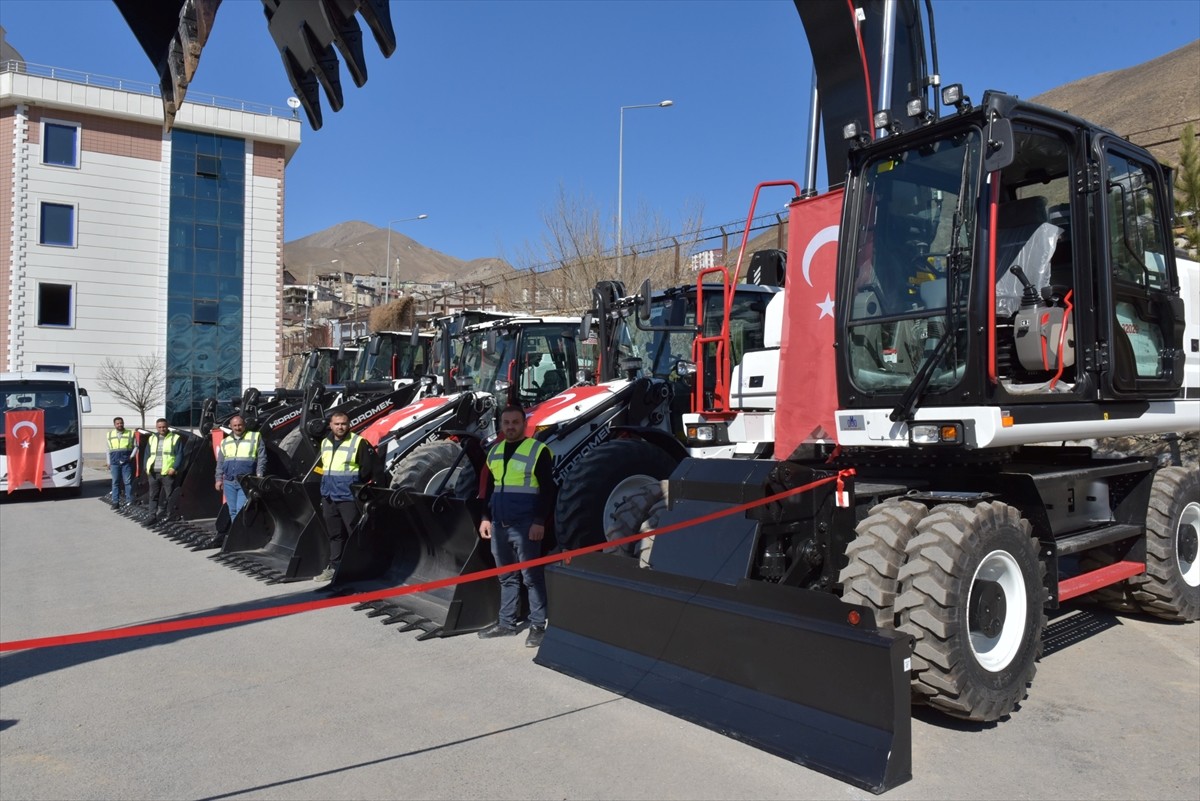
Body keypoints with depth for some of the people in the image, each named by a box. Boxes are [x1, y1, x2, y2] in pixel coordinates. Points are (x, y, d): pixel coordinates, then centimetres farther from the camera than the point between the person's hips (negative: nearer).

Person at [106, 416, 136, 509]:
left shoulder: (130, 433, 6)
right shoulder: (110, 434, 13)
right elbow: (108, 450, 16)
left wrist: (131, 456, -5)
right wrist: (108, 462, 12)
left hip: (127, 462, -2)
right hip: (114, 462, 2)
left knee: (128, 481, -2)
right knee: (115, 482, 4)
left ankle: (129, 501, 3)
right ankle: (115, 501, 8)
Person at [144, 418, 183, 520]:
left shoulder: (175, 438, 0)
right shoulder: (152, 438, 15)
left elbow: (179, 454, -4)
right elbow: (147, 454, 18)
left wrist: (174, 467, -14)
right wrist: (147, 468, 6)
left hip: (168, 473, -4)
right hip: (153, 473, 5)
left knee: (169, 495, -1)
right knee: (153, 495, 7)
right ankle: (153, 515, 12)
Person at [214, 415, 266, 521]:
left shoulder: (255, 437, 4)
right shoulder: (225, 442, 17)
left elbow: (262, 458, 0)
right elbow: (220, 463, 21)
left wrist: (259, 475, -9)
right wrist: (219, 479, 13)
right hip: (229, 482, 5)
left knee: (241, 510, -15)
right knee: (233, 511, 8)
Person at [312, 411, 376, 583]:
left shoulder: (358, 442, -9)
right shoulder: (325, 443, 12)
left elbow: (367, 468, -9)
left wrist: (355, 485, -4)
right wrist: (328, 482, 15)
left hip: (349, 497, -6)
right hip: (329, 497, 7)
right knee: (335, 535, 15)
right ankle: (334, 567, 23)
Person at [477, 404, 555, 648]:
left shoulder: (538, 451, -7)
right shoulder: (495, 451, 13)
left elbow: (547, 490, -10)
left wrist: (540, 521, -15)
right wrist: (486, 517, 14)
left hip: (526, 526, -6)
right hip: (499, 525, 7)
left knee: (532, 576, 0)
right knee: (506, 577, 15)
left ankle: (537, 626, 8)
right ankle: (506, 623, 24)